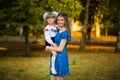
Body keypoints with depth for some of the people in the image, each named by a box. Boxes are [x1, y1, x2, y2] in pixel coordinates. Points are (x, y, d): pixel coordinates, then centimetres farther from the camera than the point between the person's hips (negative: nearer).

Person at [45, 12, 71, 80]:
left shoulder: (65, 33, -14)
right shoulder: (58, 31, 12)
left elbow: (60, 49, -17)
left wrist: (48, 48, -4)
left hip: (60, 57, -8)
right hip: (54, 57, 9)